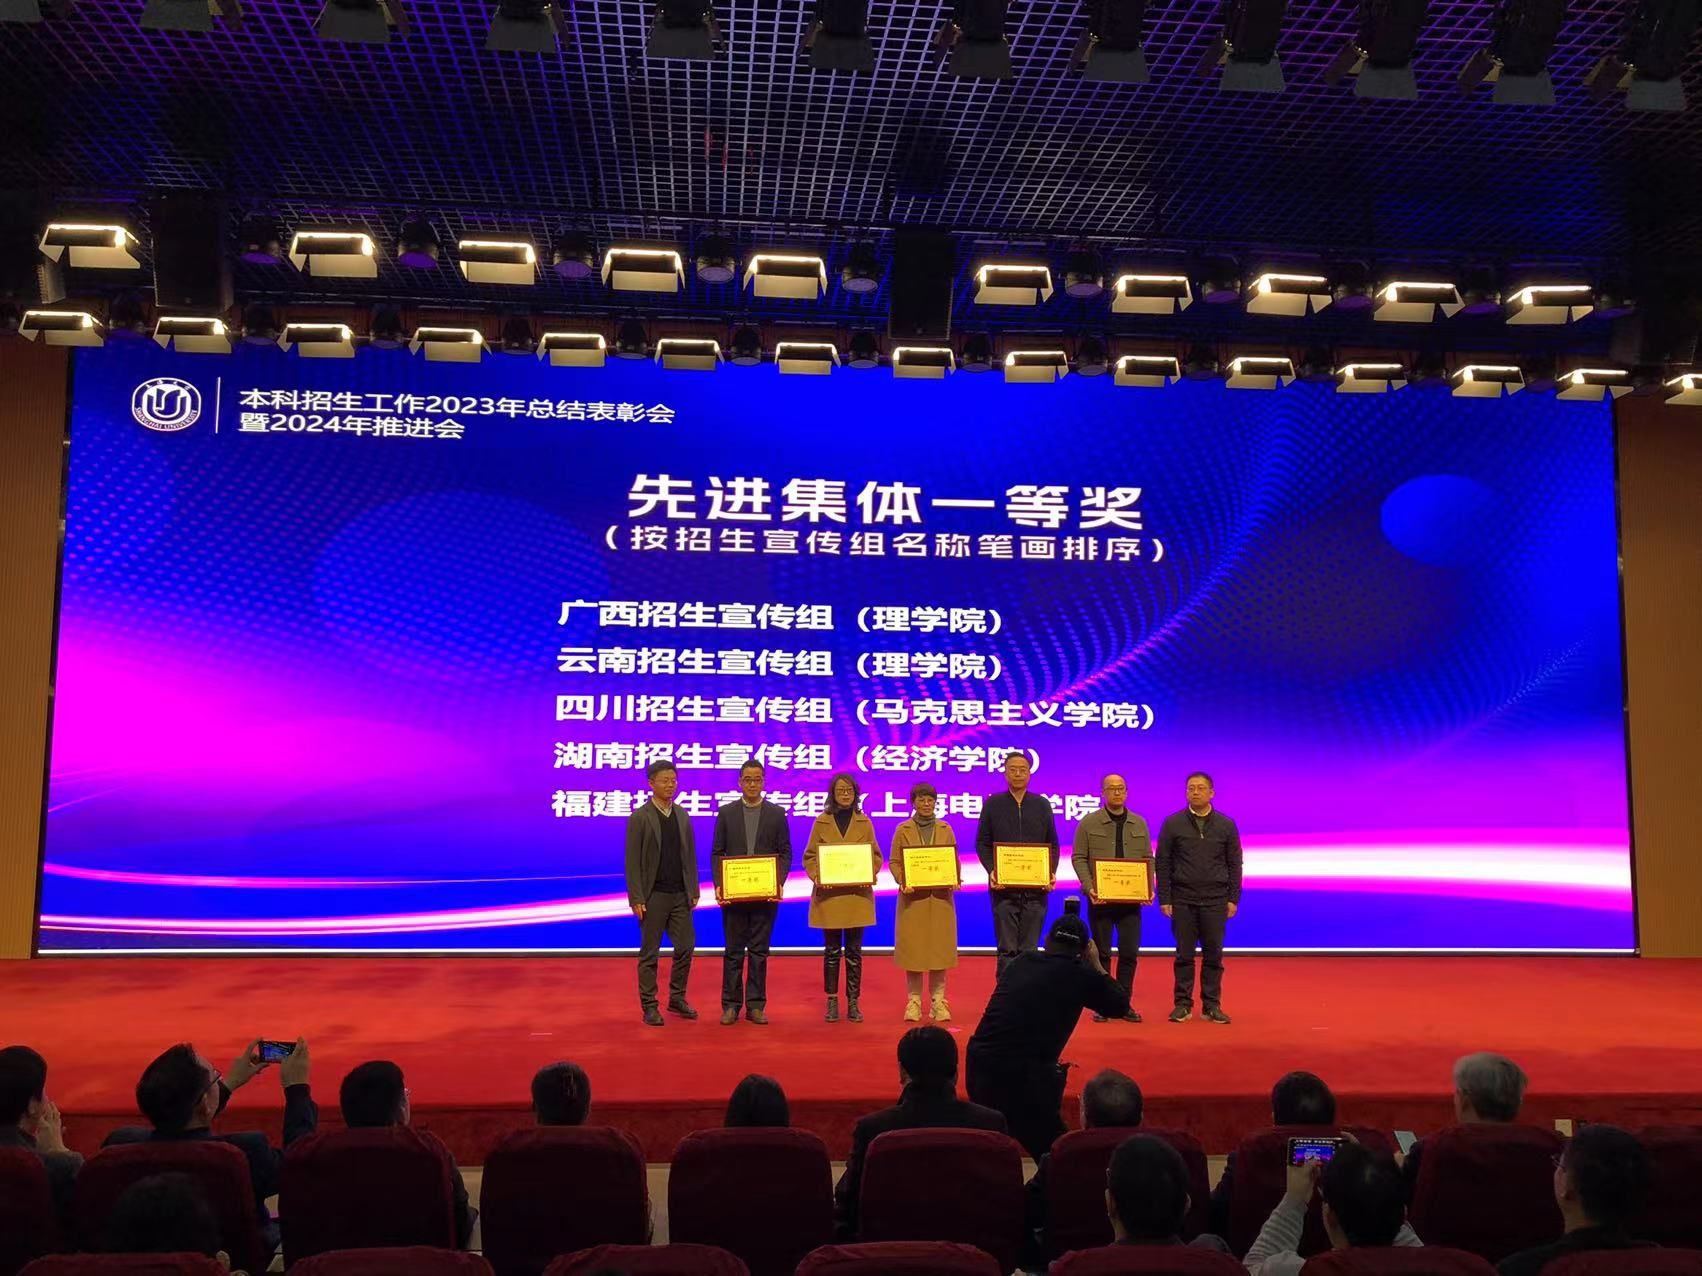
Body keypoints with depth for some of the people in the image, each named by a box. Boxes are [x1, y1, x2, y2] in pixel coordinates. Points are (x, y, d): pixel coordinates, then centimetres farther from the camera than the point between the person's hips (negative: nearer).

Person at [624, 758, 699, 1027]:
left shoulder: (682, 816, 9)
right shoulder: (639, 818, -7)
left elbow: (690, 856, 12)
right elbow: (632, 861, -10)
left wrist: (694, 891, 7)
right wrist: (636, 899, -14)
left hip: (680, 895, 5)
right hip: (653, 895, -5)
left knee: (686, 947, 6)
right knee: (650, 953, 2)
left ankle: (677, 999, 22)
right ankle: (649, 1006, 12)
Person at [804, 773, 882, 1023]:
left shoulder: (864, 823, 7)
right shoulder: (821, 822, 4)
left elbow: (875, 856, 8)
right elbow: (809, 857, 4)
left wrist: (869, 875, -11)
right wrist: (816, 877, -14)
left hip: (857, 895, 1)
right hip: (828, 895, -1)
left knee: (854, 951, 4)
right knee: (832, 950, 4)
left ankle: (853, 1002, 12)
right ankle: (832, 1001, 13)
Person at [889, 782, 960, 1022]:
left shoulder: (946, 830, 8)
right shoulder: (903, 830, 3)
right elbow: (895, 862, 1)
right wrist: (902, 882, -16)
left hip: (940, 896, 1)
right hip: (913, 896, -1)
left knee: (939, 947, 1)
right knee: (912, 947, 0)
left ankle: (938, 1002, 8)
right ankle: (914, 1002, 8)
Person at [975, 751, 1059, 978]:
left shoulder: (1042, 804, 9)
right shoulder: (993, 804, 5)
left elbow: (1053, 844, 10)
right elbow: (982, 843, 4)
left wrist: (1052, 872, -6)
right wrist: (991, 870, -11)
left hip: (1036, 888, 1)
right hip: (1003, 886, -1)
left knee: (1029, 950, 5)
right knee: (1007, 950, 0)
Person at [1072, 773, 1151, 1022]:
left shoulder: (1139, 823, 9)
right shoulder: (1089, 822, -1)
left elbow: (1148, 859, 10)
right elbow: (1078, 858, -4)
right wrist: (1089, 888, -16)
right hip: (1100, 897, -3)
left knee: (1129, 952, 4)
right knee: (1101, 952, 4)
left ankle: (1124, 1003, 14)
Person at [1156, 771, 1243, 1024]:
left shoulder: (1226, 825, 5)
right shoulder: (1172, 824, 1)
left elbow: (1234, 865, 7)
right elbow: (1162, 863, 1)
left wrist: (1233, 899, 1)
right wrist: (1164, 899, -3)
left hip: (1215, 901, 1)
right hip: (1182, 900, -1)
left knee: (1213, 954, 4)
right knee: (1184, 954, 3)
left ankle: (1212, 1005, 13)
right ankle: (1183, 1004, 10)